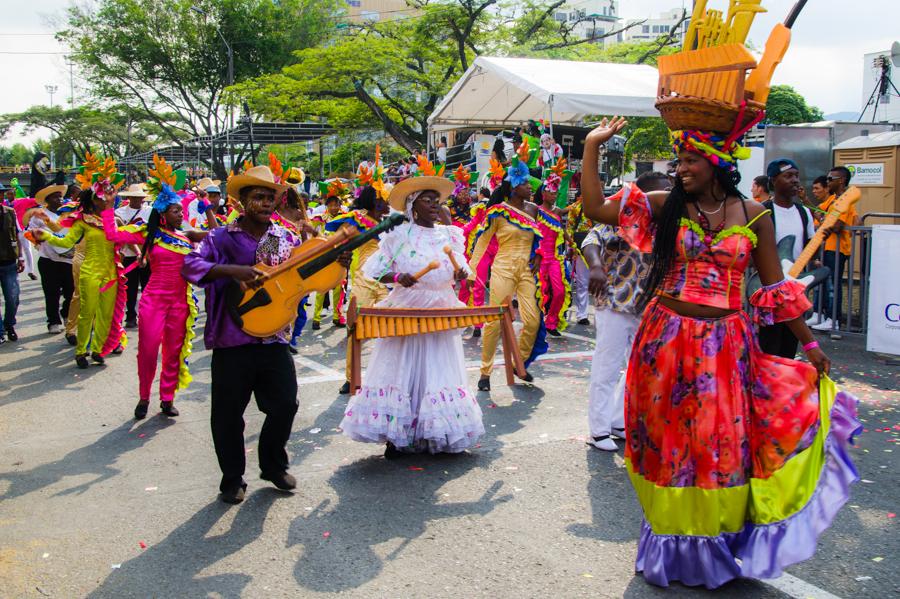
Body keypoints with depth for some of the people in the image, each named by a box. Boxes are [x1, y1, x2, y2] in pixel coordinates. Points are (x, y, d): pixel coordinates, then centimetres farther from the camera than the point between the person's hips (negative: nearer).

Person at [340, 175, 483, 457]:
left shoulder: (450, 235, 10)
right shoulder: (398, 235, -2)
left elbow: (457, 273, 12)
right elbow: (376, 272, -3)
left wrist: (461, 275, -10)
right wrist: (397, 278, -21)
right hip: (405, 312, -3)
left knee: (440, 372, 5)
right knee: (402, 372, 0)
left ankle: (439, 435, 15)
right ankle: (395, 435, 9)